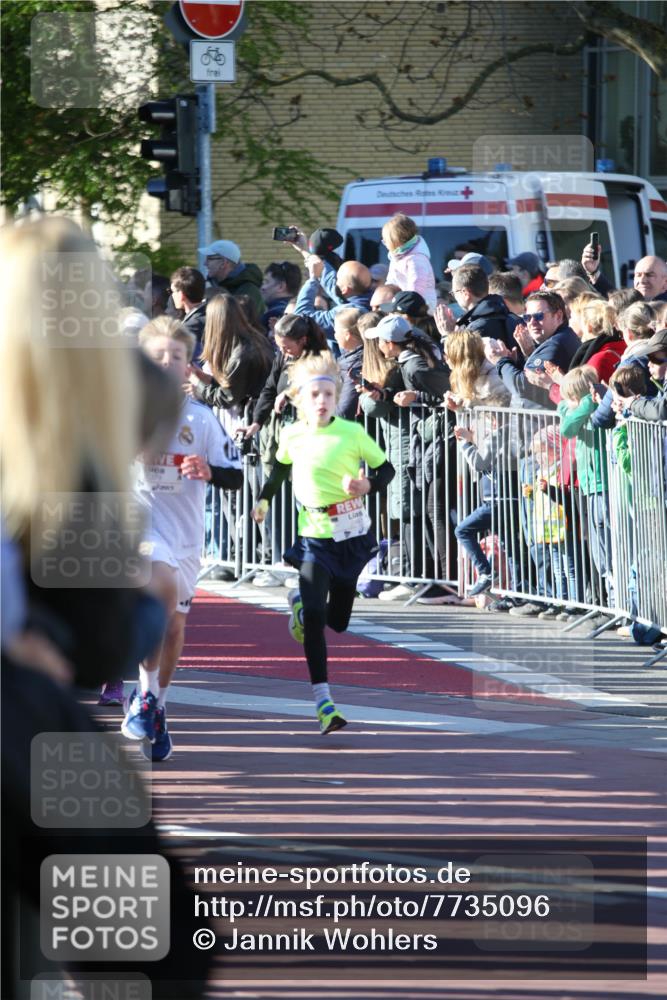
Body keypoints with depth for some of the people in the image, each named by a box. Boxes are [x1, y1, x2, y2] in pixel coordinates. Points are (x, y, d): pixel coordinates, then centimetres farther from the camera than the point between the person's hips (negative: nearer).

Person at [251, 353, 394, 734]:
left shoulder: (352, 433, -8)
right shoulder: (292, 436, -1)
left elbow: (386, 468, -1)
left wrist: (368, 484, -20)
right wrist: (264, 499, 26)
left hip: (352, 535, 0)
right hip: (314, 537, 0)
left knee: (337, 621, 9)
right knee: (314, 617, -16)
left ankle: (300, 602, 46)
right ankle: (324, 702, -14)